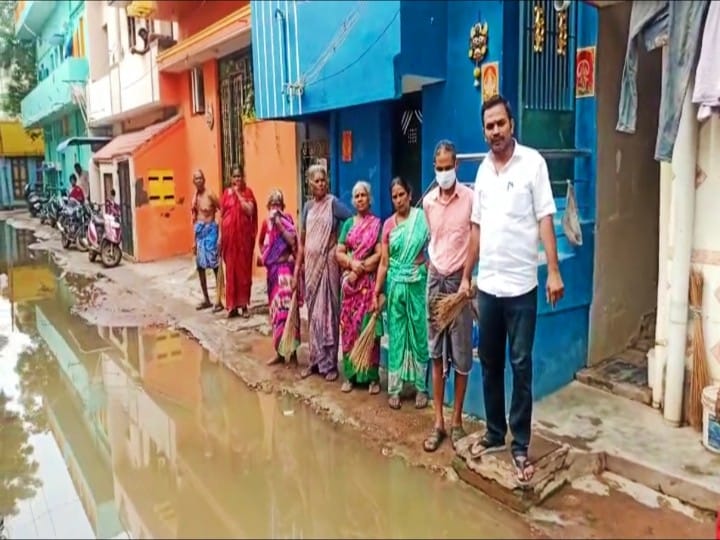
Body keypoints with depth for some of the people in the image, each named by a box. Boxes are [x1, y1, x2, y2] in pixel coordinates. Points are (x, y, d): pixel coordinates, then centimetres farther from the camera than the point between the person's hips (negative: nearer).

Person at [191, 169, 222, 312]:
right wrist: (194, 240, 16)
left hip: (210, 229, -8)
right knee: (200, 266, 11)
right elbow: (194, 218, 16)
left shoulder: (210, 194, -11)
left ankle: (219, 301, -2)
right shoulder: (195, 197, 11)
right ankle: (206, 299, 22)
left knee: (215, 265, -7)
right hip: (199, 230, 8)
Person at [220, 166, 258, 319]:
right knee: (230, 269, 3)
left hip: (244, 234, -2)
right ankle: (233, 305, 9)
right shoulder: (226, 193, 9)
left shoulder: (247, 192, 2)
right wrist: (220, 235, 5)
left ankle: (244, 304, 8)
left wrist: (239, 194, -10)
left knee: (244, 268, 1)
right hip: (229, 234, 2)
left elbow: (250, 211, -12)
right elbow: (222, 215, 9)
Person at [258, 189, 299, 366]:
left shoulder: (287, 220, -7)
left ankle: (292, 353, -7)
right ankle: (280, 352, 20)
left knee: (286, 308, -14)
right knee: (275, 309, 10)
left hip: (285, 268, -7)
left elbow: (292, 241, -22)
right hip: (272, 269, 7)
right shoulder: (266, 222, 11)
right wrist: (263, 255, 10)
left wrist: (279, 224, -21)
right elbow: (261, 242, 26)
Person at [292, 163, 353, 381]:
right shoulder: (308, 206, 10)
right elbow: (302, 240, 13)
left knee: (328, 311, -1)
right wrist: (297, 268, 11)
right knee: (313, 313, 10)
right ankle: (315, 360, 21)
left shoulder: (333, 203, -5)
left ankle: (330, 364, 9)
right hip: (311, 264, 5)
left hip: (328, 263, -5)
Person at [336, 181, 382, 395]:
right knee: (349, 327, 4)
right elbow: (338, 253, 7)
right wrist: (352, 263, -12)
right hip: (349, 281, 4)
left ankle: (372, 376, 5)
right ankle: (350, 374, 13)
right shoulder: (348, 223, 12)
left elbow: (379, 254, -9)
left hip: (369, 282, -4)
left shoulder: (377, 223, 0)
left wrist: (360, 268, -13)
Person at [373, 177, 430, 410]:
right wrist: (377, 291, 2)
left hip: (418, 283, -2)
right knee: (395, 335, 7)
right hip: (395, 284, 2)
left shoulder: (422, 218, -3)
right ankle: (394, 388, 16)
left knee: (419, 334, 5)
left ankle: (421, 387, 17)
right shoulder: (388, 224, 4)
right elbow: (384, 262, 5)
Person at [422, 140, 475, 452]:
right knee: (436, 353, 7)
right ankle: (438, 422, 17)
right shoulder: (428, 201, 6)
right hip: (435, 278, 4)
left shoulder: (470, 198, -9)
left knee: (461, 354, 4)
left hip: (460, 279, -4)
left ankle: (457, 421, 18)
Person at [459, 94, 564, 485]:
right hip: (487, 284, 5)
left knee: (521, 365, 2)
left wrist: (554, 271, -17)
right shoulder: (483, 170, 11)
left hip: (521, 285, -5)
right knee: (490, 363, 13)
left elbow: (544, 219, -9)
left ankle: (520, 445, 15)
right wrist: (466, 276, 14)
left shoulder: (532, 162, -5)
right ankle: (495, 433, 29)